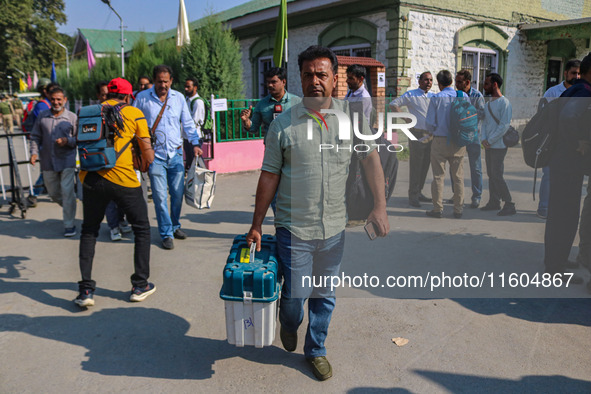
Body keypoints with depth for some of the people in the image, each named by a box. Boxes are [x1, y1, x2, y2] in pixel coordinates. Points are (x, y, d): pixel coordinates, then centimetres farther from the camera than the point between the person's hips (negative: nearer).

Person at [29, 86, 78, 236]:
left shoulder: (72, 117, -2)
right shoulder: (42, 116, 6)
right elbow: (35, 137, 12)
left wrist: (67, 141, -18)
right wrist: (34, 152, -1)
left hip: (67, 161, -4)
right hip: (48, 162, 4)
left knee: (67, 192, -10)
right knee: (53, 192, 15)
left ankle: (69, 225, 0)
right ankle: (69, 209, 43)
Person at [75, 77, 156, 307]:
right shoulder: (134, 113, 6)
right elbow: (147, 152, 4)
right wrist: (147, 162, 25)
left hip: (90, 178, 3)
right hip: (123, 179, -3)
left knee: (89, 231, 21)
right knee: (142, 229, 16)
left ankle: (86, 290, 16)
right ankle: (140, 286, 19)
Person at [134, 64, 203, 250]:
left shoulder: (179, 98, 7)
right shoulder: (142, 98, 0)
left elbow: (188, 123, 12)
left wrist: (195, 142, 1)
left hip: (175, 153, 3)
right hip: (154, 155, -3)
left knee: (178, 193, 8)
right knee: (160, 196, -5)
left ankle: (175, 226, 30)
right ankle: (166, 234, 7)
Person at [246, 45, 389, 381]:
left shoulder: (351, 114, 0)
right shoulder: (283, 124, -6)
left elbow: (371, 158, -1)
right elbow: (269, 176, -3)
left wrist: (380, 206, -12)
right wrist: (256, 226, -1)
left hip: (335, 227, 2)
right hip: (294, 227, -2)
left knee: (325, 296, 15)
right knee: (296, 294, 6)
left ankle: (316, 349, 38)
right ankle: (289, 325, 42)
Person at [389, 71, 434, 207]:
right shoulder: (411, 95, -2)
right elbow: (393, 104, -3)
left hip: (431, 135, 6)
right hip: (417, 134, -6)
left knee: (425, 165, 11)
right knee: (415, 166, -5)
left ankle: (419, 192, 22)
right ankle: (413, 196, 2)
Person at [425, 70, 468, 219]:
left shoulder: (436, 98, -6)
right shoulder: (463, 96, 0)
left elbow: (429, 123, -6)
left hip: (440, 140, -2)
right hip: (459, 142, 2)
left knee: (438, 176, 5)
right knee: (458, 176, 10)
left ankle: (438, 209, 9)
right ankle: (458, 209, 15)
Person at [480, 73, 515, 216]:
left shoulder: (504, 103, -10)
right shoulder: (487, 104, 15)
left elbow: (504, 125, -16)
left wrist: (490, 140, -15)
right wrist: (484, 139, -2)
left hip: (498, 146, -8)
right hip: (488, 146, 8)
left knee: (497, 176, -9)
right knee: (491, 175, 10)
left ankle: (509, 205, -2)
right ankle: (494, 202, 19)